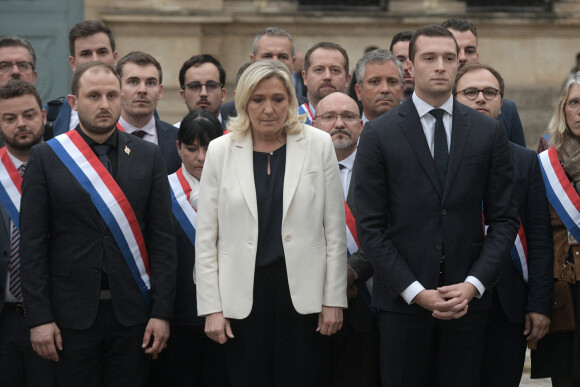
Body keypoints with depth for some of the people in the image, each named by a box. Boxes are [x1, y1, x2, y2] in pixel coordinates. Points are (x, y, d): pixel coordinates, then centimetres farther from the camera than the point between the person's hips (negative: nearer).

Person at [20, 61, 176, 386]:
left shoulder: (149, 156, 5)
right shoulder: (46, 158, 1)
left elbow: (163, 239, 3)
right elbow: (33, 244, -1)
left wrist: (162, 312, -4)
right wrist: (39, 317, -7)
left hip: (133, 311, 1)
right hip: (72, 312, -1)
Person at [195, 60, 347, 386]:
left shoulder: (318, 145, 2)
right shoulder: (221, 151, 3)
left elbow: (334, 229, 3)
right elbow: (206, 236, 4)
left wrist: (334, 299, 0)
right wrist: (211, 307, -1)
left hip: (301, 292, 0)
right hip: (243, 295, 1)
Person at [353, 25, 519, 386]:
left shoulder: (489, 132, 5)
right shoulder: (379, 134, -1)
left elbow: (505, 218, 5)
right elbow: (370, 225, -4)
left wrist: (473, 285, -7)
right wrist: (415, 291, -11)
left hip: (469, 299, 2)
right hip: (402, 300, -1)